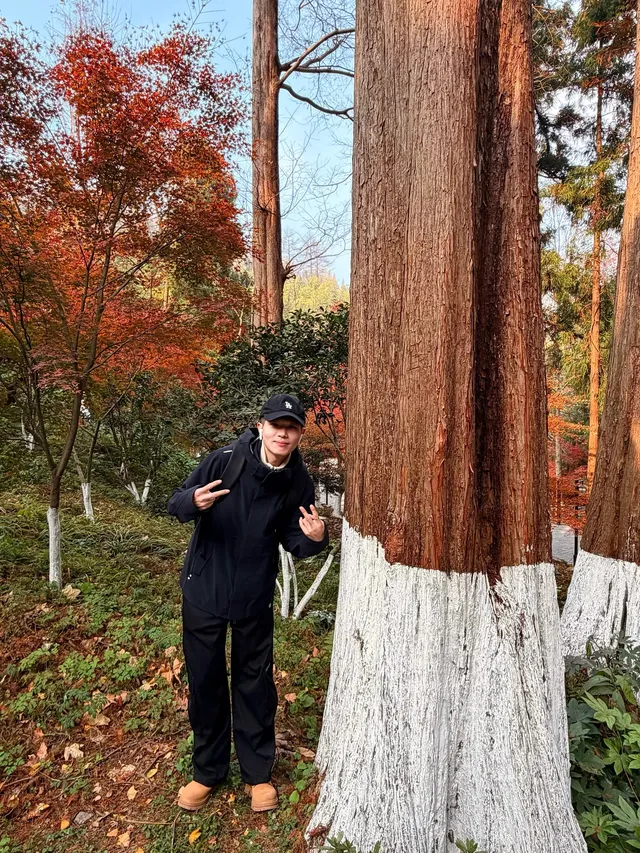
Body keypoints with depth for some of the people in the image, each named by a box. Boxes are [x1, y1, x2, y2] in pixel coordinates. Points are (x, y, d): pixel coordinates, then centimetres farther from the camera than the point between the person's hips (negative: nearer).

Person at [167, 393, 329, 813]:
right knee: (205, 682, 13)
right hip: (204, 590, -1)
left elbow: (293, 540, -2)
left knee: (255, 684, 14)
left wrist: (315, 538, -25)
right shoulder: (226, 460, -20)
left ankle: (258, 773, 35)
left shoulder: (299, 482, -11)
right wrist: (194, 501, -36)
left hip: (254, 598, 1)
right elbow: (176, 504, -12)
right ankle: (208, 771, 36)